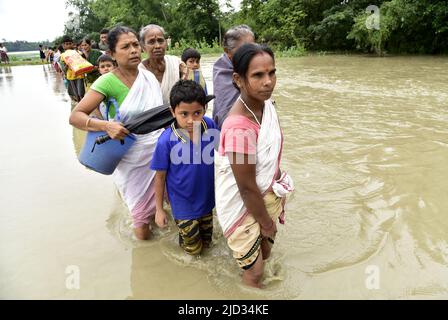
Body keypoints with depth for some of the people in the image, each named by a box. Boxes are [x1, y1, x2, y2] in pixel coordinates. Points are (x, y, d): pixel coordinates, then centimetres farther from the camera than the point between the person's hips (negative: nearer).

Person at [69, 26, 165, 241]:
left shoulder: (149, 77, 0)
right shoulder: (108, 82, -15)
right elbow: (75, 117, -17)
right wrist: (106, 126, -32)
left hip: (158, 151, 4)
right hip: (131, 158, -4)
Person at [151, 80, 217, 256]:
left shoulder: (210, 125, -18)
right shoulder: (166, 141, -27)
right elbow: (160, 177, -14)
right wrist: (159, 209, -4)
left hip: (207, 198, 4)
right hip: (183, 204, -3)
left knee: (206, 243, 25)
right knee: (194, 249, 16)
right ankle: (183, 232, 46)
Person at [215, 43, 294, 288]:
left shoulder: (265, 104, -8)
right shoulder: (239, 128, -35)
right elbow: (247, 188, -25)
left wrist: (279, 189, 12)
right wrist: (266, 222, -10)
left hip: (266, 196, 8)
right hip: (243, 207, -7)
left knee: (265, 253, 29)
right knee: (254, 272, 14)